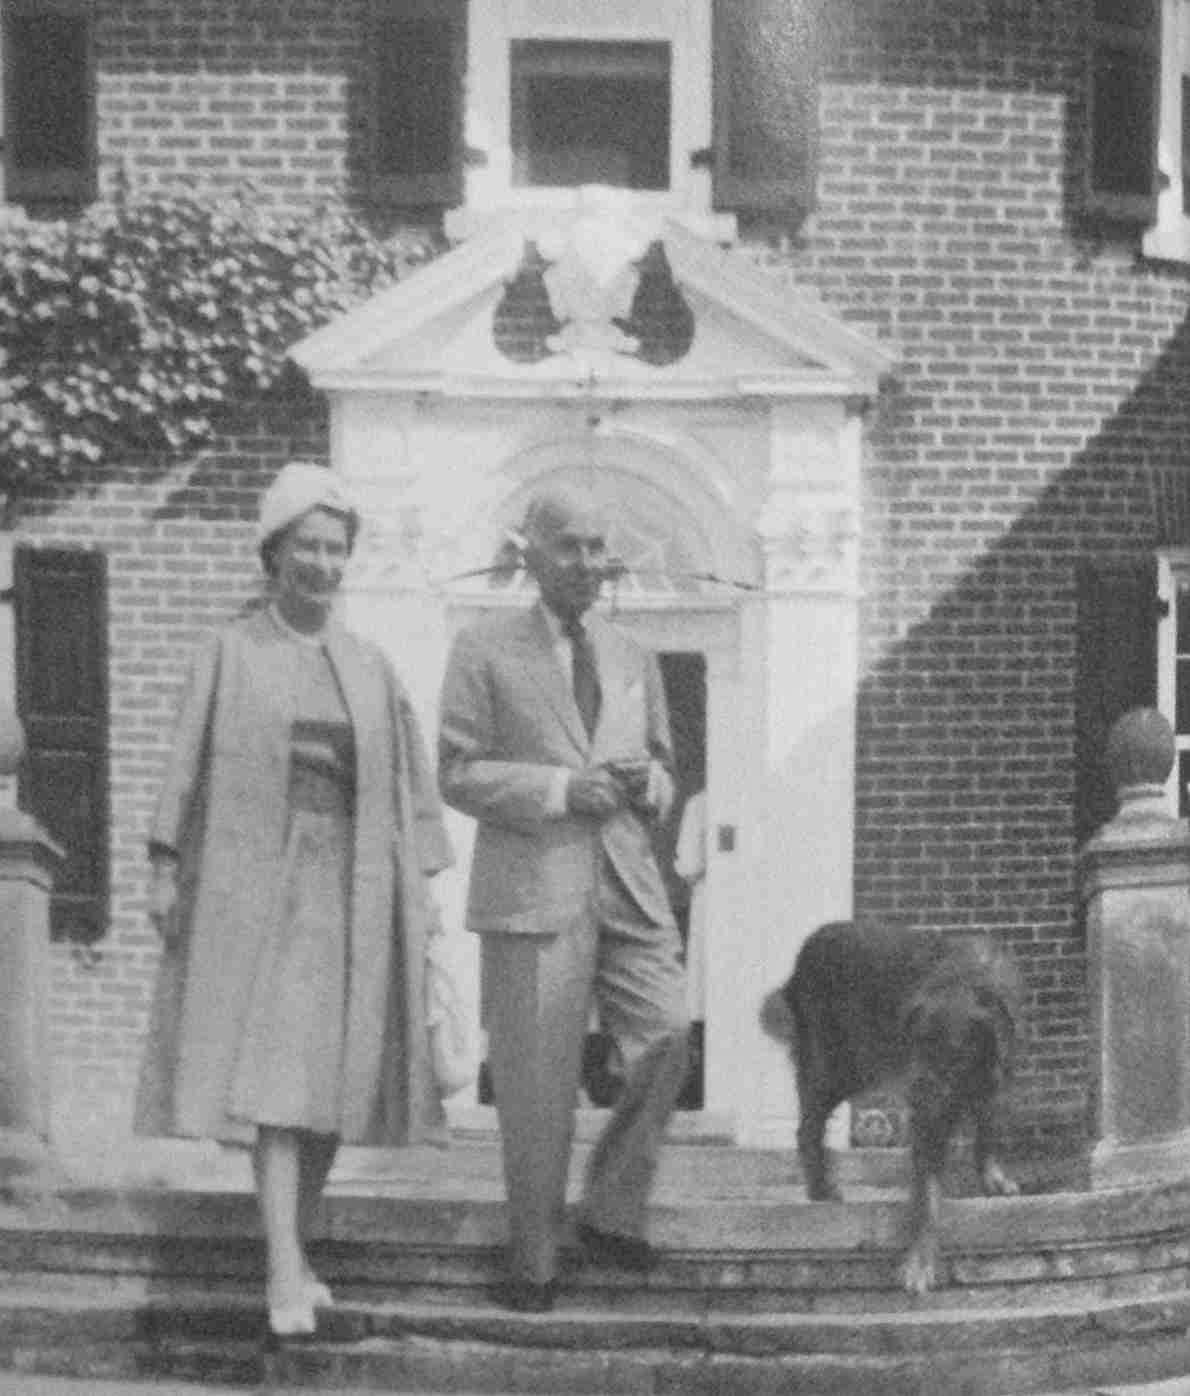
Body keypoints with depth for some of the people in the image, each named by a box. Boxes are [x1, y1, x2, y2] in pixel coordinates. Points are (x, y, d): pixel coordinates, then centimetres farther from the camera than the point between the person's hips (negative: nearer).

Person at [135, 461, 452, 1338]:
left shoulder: (371, 670, 10)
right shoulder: (229, 655, 3)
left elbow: (407, 786, 11)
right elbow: (189, 766, 1)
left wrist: (424, 890, 4)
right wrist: (166, 870, -6)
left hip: (351, 892, 4)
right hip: (255, 882, -3)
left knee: (333, 1077, 6)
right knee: (272, 1072, -13)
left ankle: (300, 1244, 23)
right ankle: (286, 1276, -19)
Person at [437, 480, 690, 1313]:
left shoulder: (634, 660, 17)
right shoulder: (485, 652, 2)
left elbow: (663, 778, 24)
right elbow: (457, 773, -3)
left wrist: (647, 782, -1)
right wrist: (561, 789, -14)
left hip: (628, 884, 4)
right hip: (533, 890, -4)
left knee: (667, 1035, -13)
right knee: (538, 1083, -1)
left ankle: (612, 1214, 5)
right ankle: (536, 1258, 13)